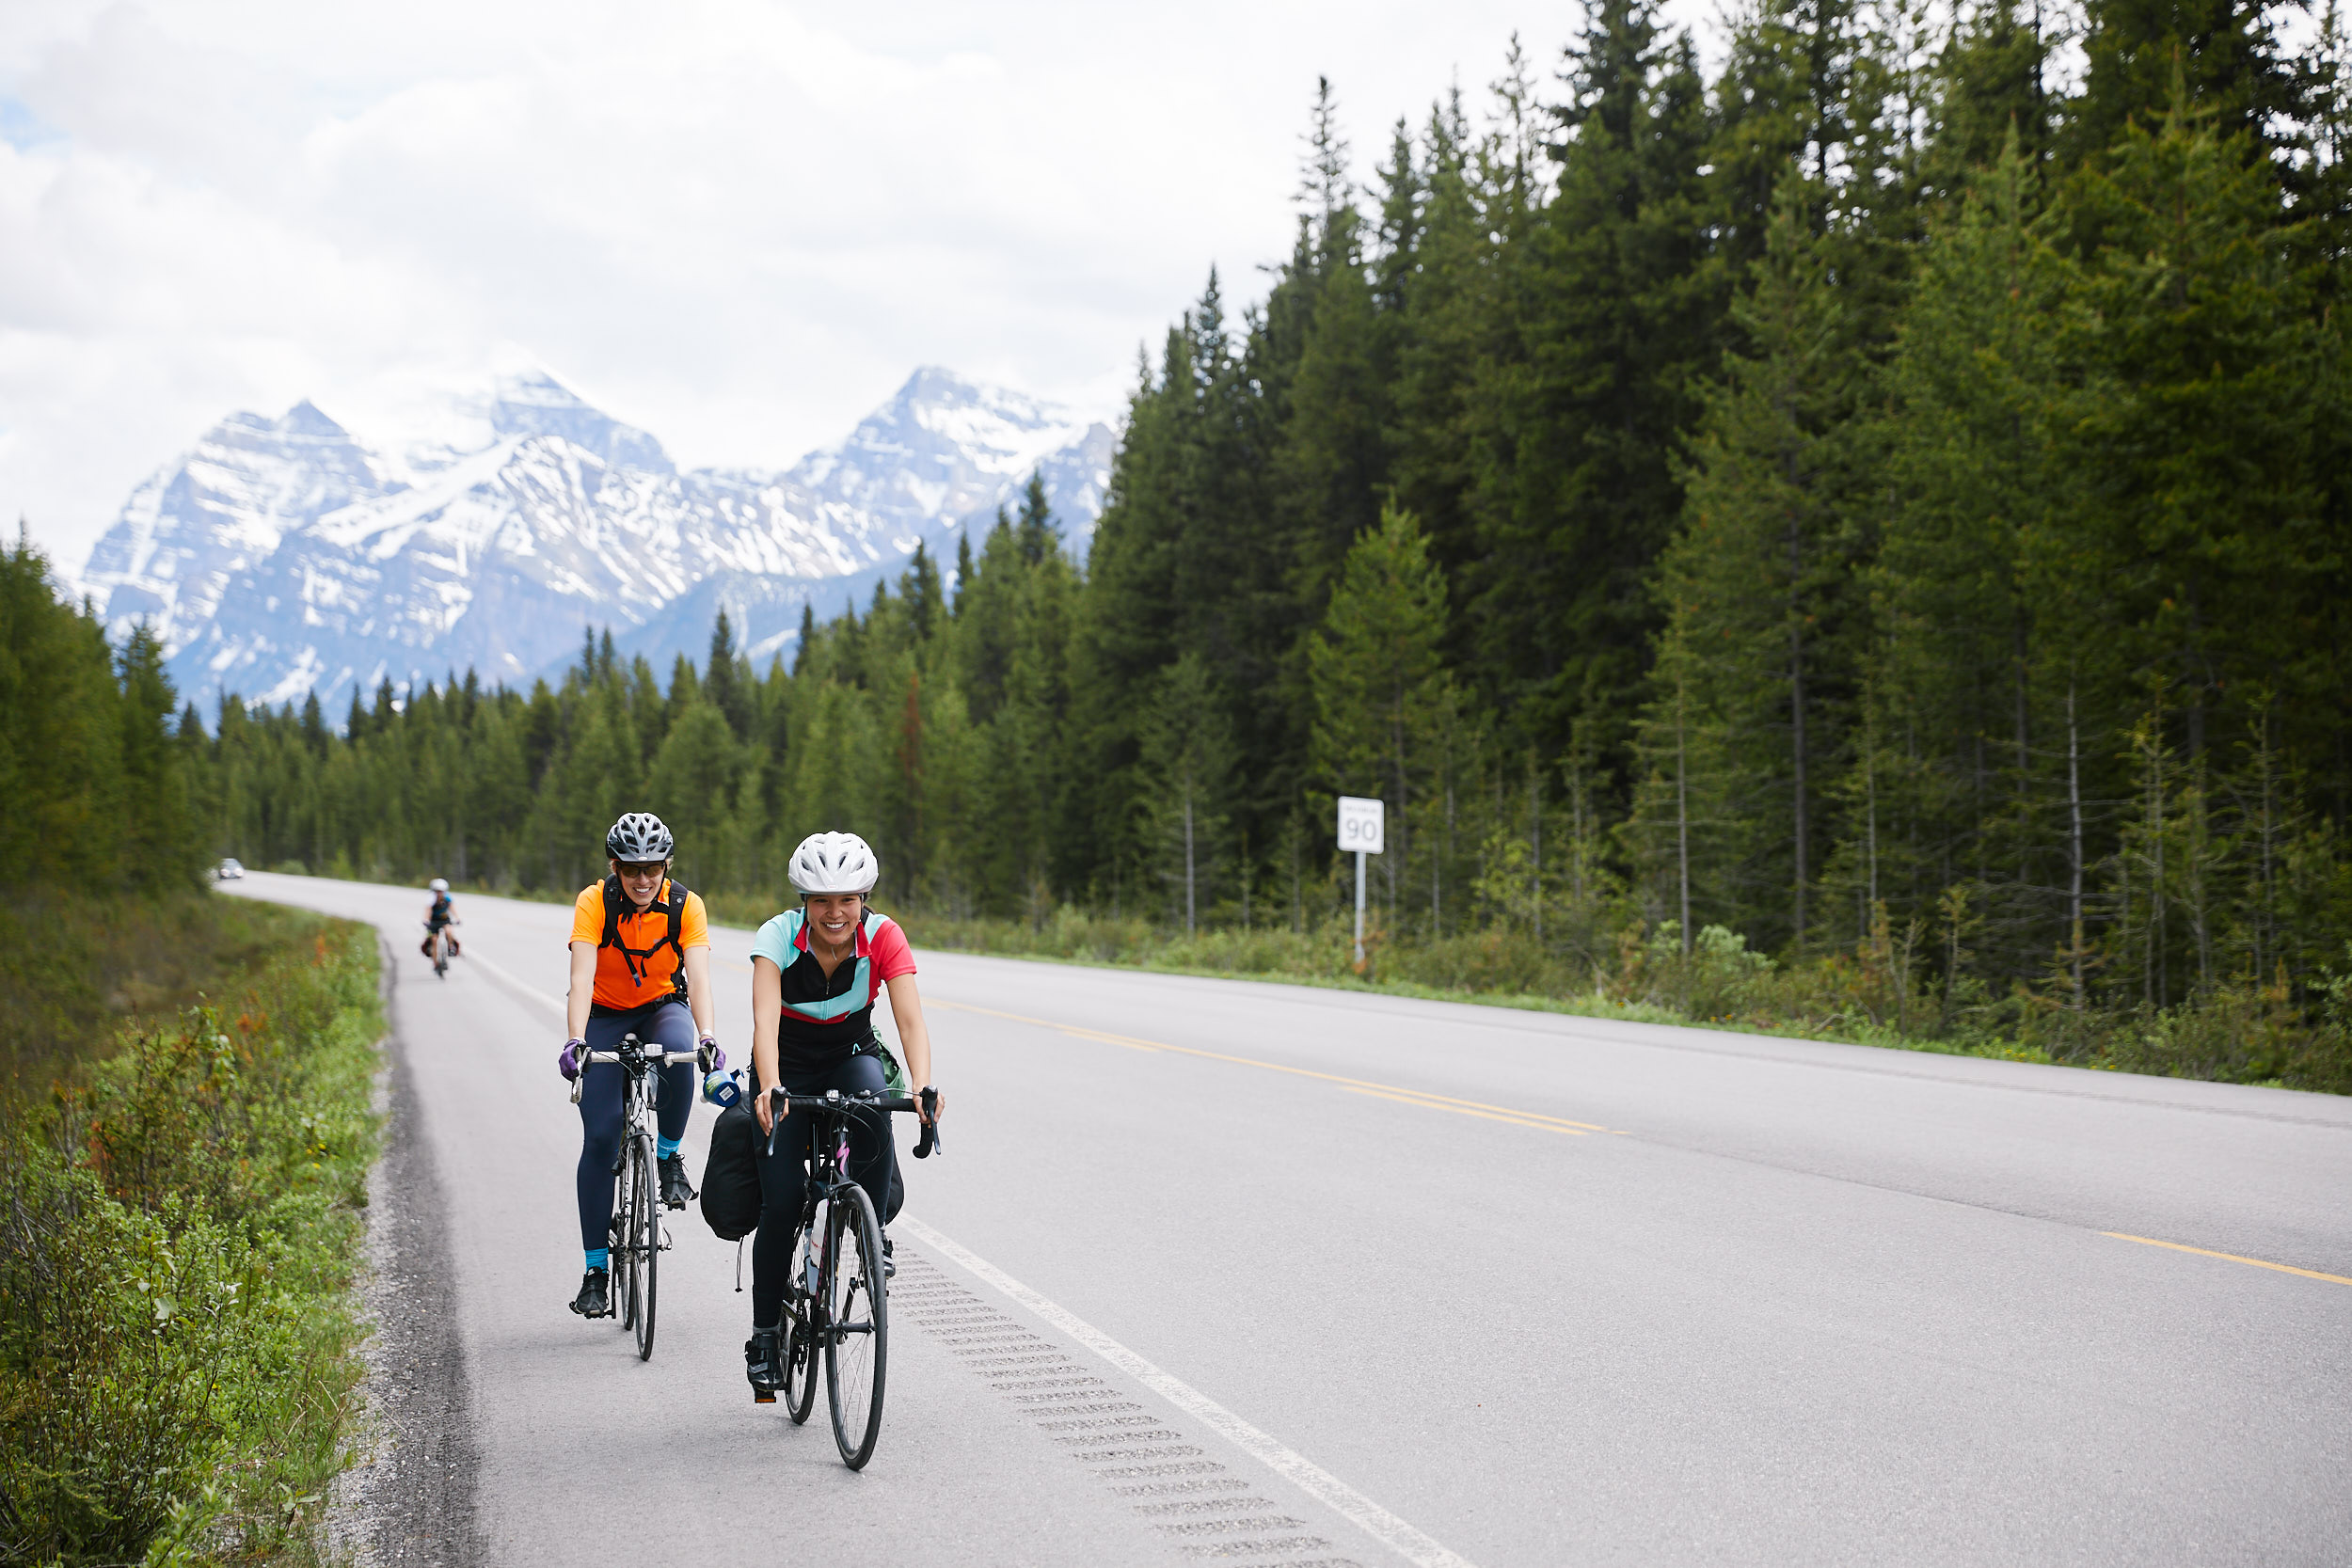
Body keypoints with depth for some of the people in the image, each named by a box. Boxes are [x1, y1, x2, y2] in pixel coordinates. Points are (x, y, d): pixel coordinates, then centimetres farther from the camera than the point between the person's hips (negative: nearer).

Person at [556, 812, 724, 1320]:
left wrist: (707, 1038, -46)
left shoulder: (685, 906, -19)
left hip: (662, 1007, 0)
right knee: (599, 1139, -10)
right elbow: (581, 978, -32)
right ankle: (596, 1269, -2)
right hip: (606, 1016, 0)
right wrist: (576, 1041, -47)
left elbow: (698, 977, -30)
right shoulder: (594, 902, -21)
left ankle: (670, 1156, -11)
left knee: (679, 1052, -37)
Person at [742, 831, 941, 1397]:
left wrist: (922, 1086, -51)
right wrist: (769, 1088, -57)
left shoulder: (883, 936, -23)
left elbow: (910, 1019, -33)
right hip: (788, 1067, -1)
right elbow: (765, 1021, -39)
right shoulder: (778, 936, -26)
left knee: (873, 1108, -35)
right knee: (781, 1202, -13)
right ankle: (765, 1336, 3)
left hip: (852, 1057, 1)